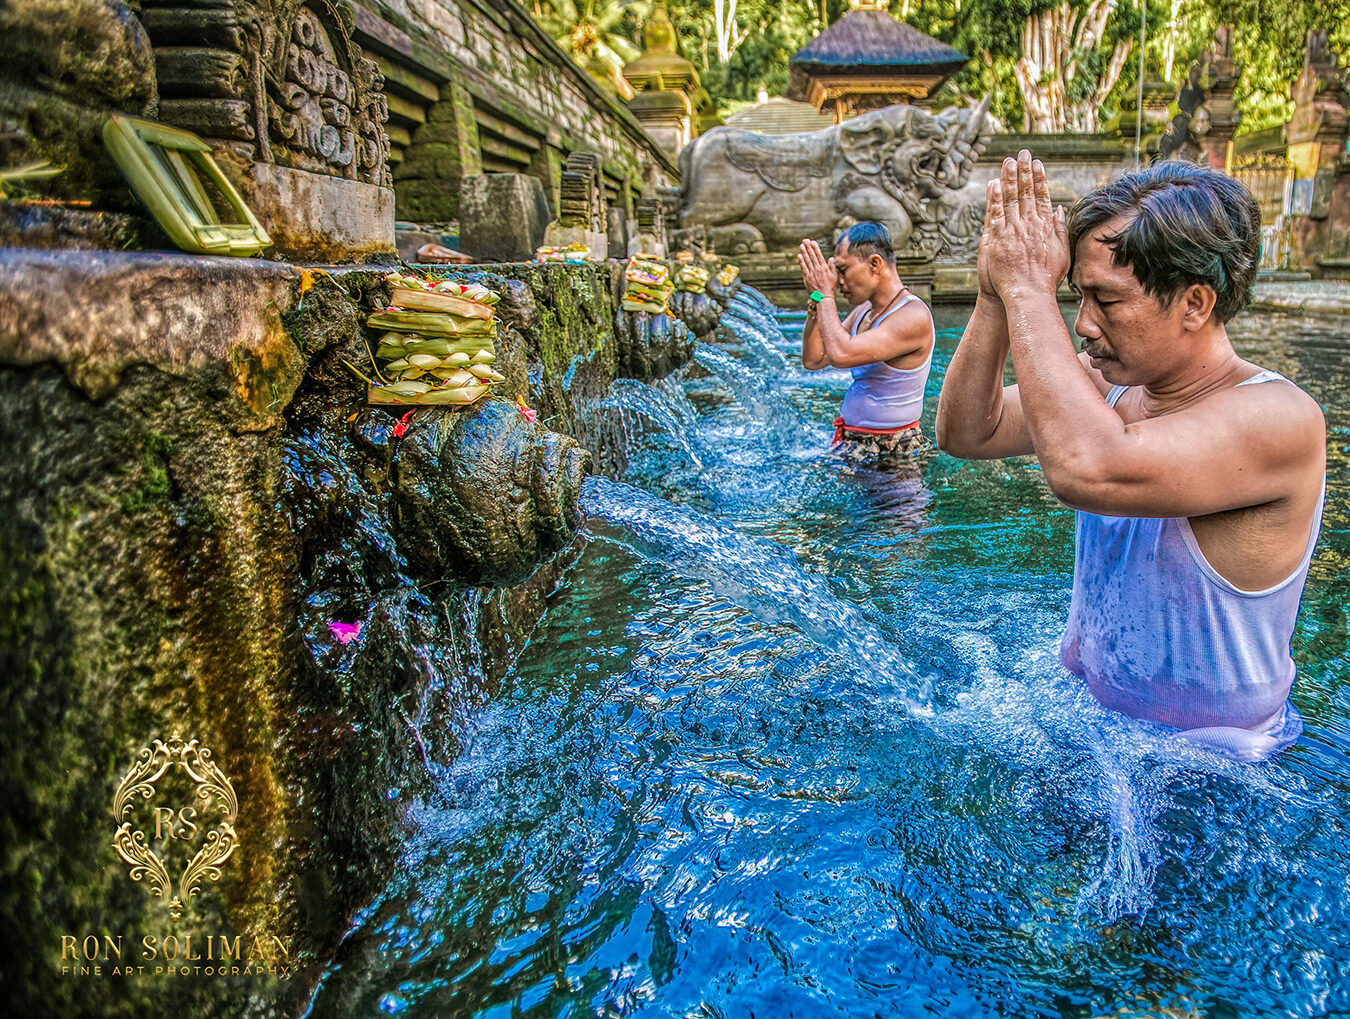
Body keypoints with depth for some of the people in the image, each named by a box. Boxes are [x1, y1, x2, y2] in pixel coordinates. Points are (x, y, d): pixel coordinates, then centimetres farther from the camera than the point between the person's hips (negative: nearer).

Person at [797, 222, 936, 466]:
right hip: (850, 438, 8)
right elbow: (813, 360, 8)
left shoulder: (914, 317, -18)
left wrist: (825, 294, -15)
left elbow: (841, 354, -28)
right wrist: (815, 299, 1)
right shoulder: (863, 310, 10)